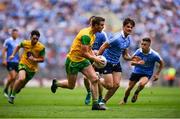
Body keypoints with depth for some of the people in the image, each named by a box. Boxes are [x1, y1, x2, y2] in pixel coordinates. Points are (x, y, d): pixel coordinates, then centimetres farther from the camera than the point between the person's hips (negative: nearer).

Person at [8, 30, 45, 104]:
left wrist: (34, 59, -25)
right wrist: (13, 55, 6)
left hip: (32, 68, 2)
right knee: (21, 79, -28)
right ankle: (12, 95, -11)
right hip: (23, 64, -1)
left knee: (22, 85, 9)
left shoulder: (41, 47, -15)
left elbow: (42, 59, -8)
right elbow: (18, 47, 13)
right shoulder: (25, 43, -10)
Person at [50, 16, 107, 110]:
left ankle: (95, 104, -6)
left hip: (83, 60, 8)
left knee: (95, 79, -9)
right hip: (73, 61, -8)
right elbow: (83, 53, -27)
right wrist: (95, 59, -16)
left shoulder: (92, 34, 4)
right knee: (71, 86, 6)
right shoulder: (86, 35, -27)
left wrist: (95, 57, 1)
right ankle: (56, 83, 37)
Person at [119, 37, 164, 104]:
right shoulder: (138, 52, -15)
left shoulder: (154, 55, -19)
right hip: (136, 72, 3)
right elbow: (132, 62, -10)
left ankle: (136, 93, 1)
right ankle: (124, 100, 37)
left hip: (147, 74, -3)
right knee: (129, 87, 7)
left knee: (142, 84, -33)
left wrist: (157, 74, -3)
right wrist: (137, 63, -33)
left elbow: (161, 63, -1)